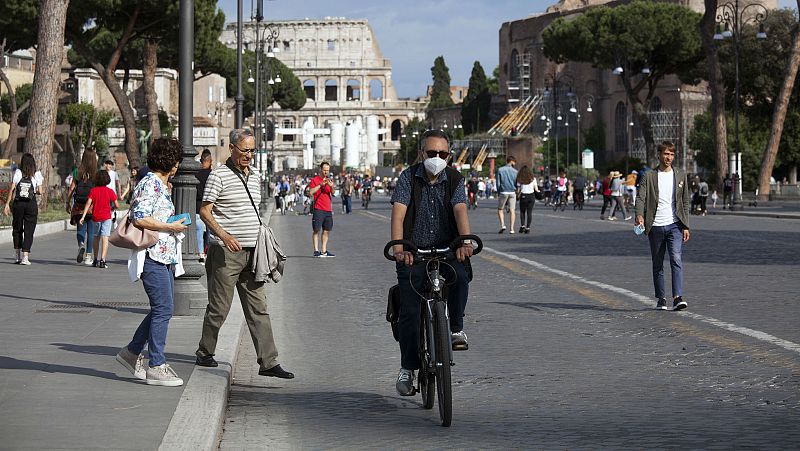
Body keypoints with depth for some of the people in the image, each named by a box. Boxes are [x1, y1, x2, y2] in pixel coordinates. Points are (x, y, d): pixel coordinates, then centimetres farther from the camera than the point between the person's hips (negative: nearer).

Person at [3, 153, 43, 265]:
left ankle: (17, 255, 18)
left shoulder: (17, 173, -1)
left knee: (17, 229, 16)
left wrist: (7, 204, -1)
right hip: (31, 205, -1)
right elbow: (40, 192, -2)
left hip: (18, 204, 1)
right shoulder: (37, 174, 0)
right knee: (29, 231, 2)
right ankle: (25, 257, -6)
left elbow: (11, 189, -4)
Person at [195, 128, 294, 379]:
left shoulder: (254, 175, 15)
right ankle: (205, 353, 20)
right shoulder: (219, 175, -7)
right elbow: (204, 211, -10)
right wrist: (224, 235, -23)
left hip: (251, 252, 6)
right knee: (219, 307, 2)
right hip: (225, 253, -6)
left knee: (258, 309, 2)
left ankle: (268, 363, 0)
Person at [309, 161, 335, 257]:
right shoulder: (315, 180, 0)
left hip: (328, 209, 6)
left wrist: (331, 186, -13)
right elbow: (311, 192, -12)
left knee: (327, 230, 6)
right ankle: (316, 251, -7)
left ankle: (324, 251, 10)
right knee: (316, 230, -7)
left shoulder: (329, 180, 16)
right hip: (318, 209, -6)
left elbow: (333, 194, 7)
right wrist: (321, 185, -18)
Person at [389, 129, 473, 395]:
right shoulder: (409, 178, -3)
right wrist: (398, 248, -32)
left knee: (460, 276, -32)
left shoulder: (454, 180, 0)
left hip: (446, 248, 0)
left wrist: (465, 242, -35)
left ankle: (456, 328, -9)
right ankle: (407, 368, 8)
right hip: (413, 253, 0)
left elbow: (460, 211, -16)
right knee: (410, 311, -7)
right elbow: (398, 213, -15)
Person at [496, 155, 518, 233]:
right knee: (512, 210, 4)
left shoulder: (500, 170, -1)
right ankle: (511, 228, -1)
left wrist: (498, 192, 10)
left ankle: (502, 225, -8)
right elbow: (517, 184, 1)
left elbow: (498, 183, -1)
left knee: (500, 209, 10)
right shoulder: (515, 171, 1)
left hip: (503, 192, -1)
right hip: (512, 192, 1)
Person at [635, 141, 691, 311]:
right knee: (657, 265, 7)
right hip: (655, 226, 0)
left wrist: (686, 226, 6)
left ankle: (677, 298, -24)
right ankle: (661, 299, 19)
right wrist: (639, 215, -28)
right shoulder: (649, 176, 3)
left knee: (676, 259, -17)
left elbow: (685, 202, 12)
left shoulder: (680, 176, 9)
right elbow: (641, 198, -7)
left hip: (674, 225, 0)